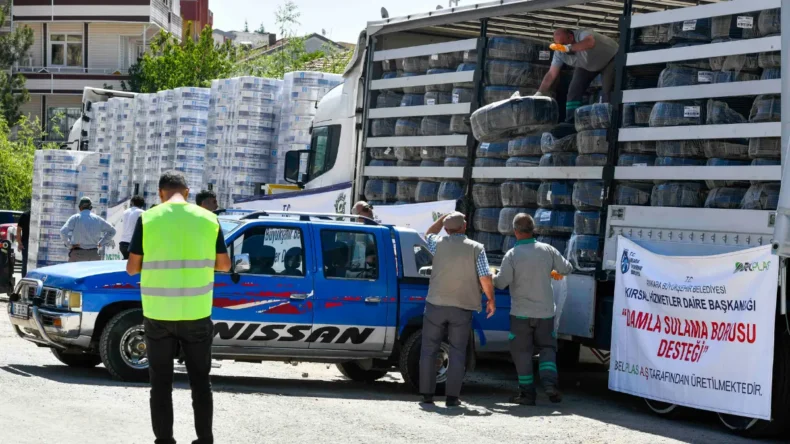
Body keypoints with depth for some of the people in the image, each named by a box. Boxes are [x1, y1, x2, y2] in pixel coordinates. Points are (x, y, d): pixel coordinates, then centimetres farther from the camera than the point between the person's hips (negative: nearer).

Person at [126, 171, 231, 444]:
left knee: (161, 381, 8)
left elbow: (132, 268, -2)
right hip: (196, 313, 1)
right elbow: (224, 265, 6)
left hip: (158, 313, -1)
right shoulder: (208, 219, 0)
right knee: (200, 379, 13)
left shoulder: (148, 219, -4)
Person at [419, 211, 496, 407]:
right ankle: (452, 397, 3)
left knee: (429, 350, 10)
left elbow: (428, 234, 23)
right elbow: (485, 278, -9)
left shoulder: (439, 244, -1)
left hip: (436, 305, 1)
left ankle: (427, 394, 10)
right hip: (463, 308, -1)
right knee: (457, 352, 6)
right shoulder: (476, 248, -5)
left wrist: (443, 218, 23)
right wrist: (491, 300, 5)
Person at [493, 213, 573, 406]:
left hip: (521, 312, -2)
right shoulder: (547, 250, -4)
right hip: (545, 311, 3)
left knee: (522, 352, 7)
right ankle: (549, 382, -8)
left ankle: (527, 393, 9)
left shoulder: (512, 255, -13)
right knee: (547, 347, 14)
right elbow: (567, 269, 6)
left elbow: (501, 282, -14)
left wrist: (492, 277, 8)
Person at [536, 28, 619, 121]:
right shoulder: (559, 52, -21)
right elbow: (551, 74, -19)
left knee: (608, 91, -20)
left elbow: (590, 42, -63)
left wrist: (568, 48, -73)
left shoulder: (582, 34, -39)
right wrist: (539, 94, -27)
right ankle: (570, 122, -4)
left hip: (609, 58, -5)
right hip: (587, 66, 5)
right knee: (574, 91, -8)